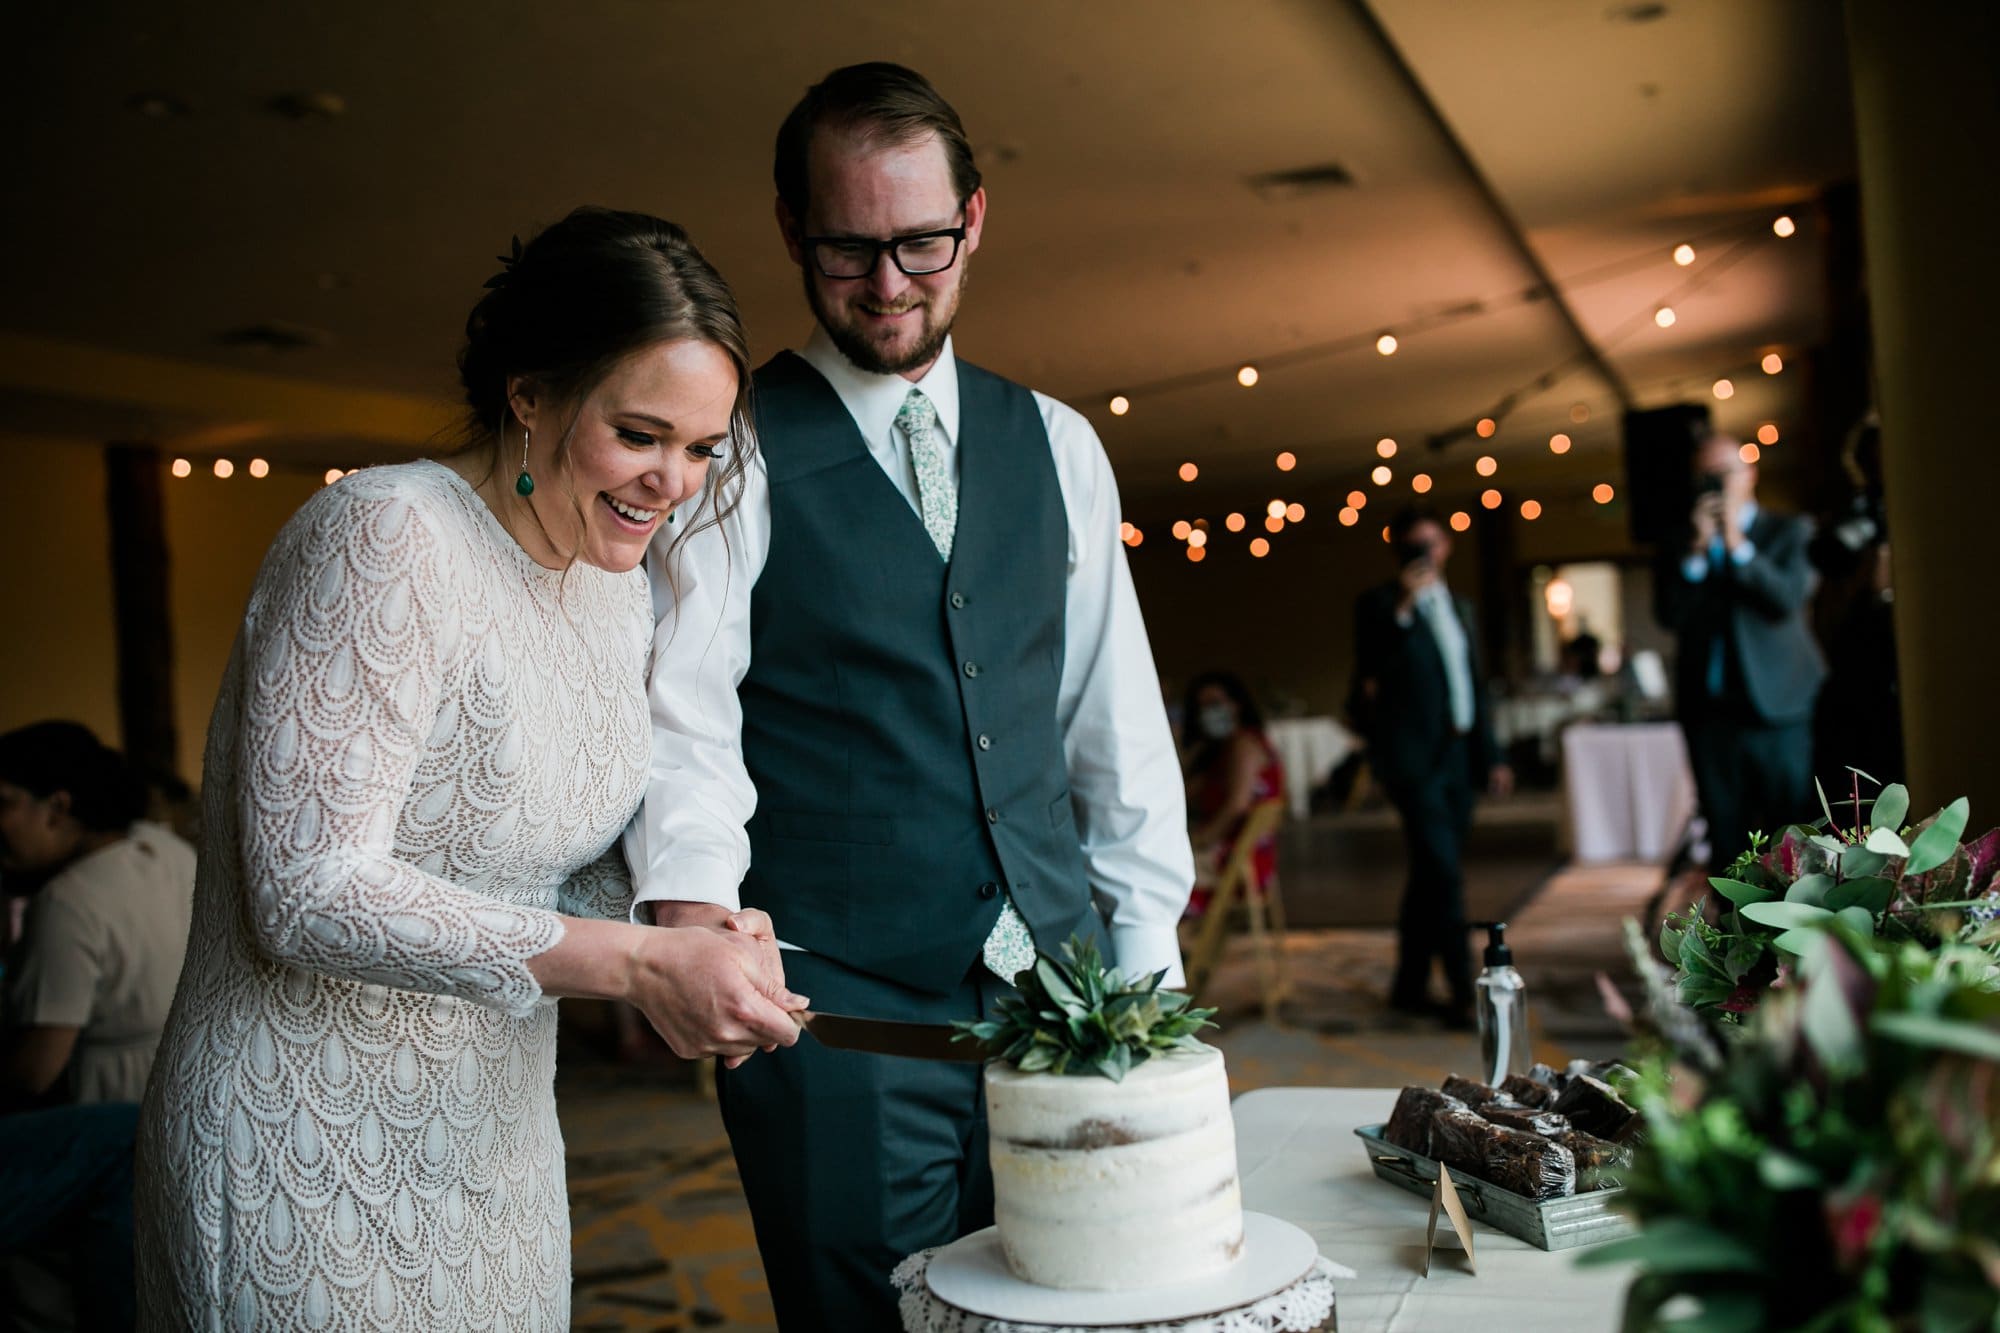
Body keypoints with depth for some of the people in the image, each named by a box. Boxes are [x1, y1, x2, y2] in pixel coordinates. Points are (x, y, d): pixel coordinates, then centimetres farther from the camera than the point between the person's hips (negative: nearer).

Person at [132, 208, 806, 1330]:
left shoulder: (620, 586, 4)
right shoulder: (384, 536, -21)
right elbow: (312, 892, -25)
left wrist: (681, 950, -10)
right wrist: (640, 963, -26)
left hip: (494, 1142, 7)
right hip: (309, 1166, -7)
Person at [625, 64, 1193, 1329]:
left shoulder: (1055, 444, 11)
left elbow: (1116, 712, 13)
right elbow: (685, 717, -10)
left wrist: (1145, 944, 8)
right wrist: (694, 915, -28)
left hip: (1057, 985, 5)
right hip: (838, 1013, -4)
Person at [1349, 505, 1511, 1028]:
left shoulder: (1457, 606, 17)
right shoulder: (1379, 604, -3)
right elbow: (1370, 670, -19)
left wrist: (1491, 754, 17)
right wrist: (1401, 609, -26)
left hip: (1456, 754, 7)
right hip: (1413, 756, -7)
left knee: (1432, 876, 11)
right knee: (1443, 872, -13)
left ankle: (1410, 986, 20)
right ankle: (1463, 993, -9)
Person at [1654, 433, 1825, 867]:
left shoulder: (1790, 531, 7)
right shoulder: (1679, 546, 11)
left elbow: (1789, 598, -9)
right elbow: (1669, 614, -3)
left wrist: (1737, 544, -13)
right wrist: (1696, 549, -10)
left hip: (1779, 708, -2)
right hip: (1710, 713, 2)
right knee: (1727, 844, 6)